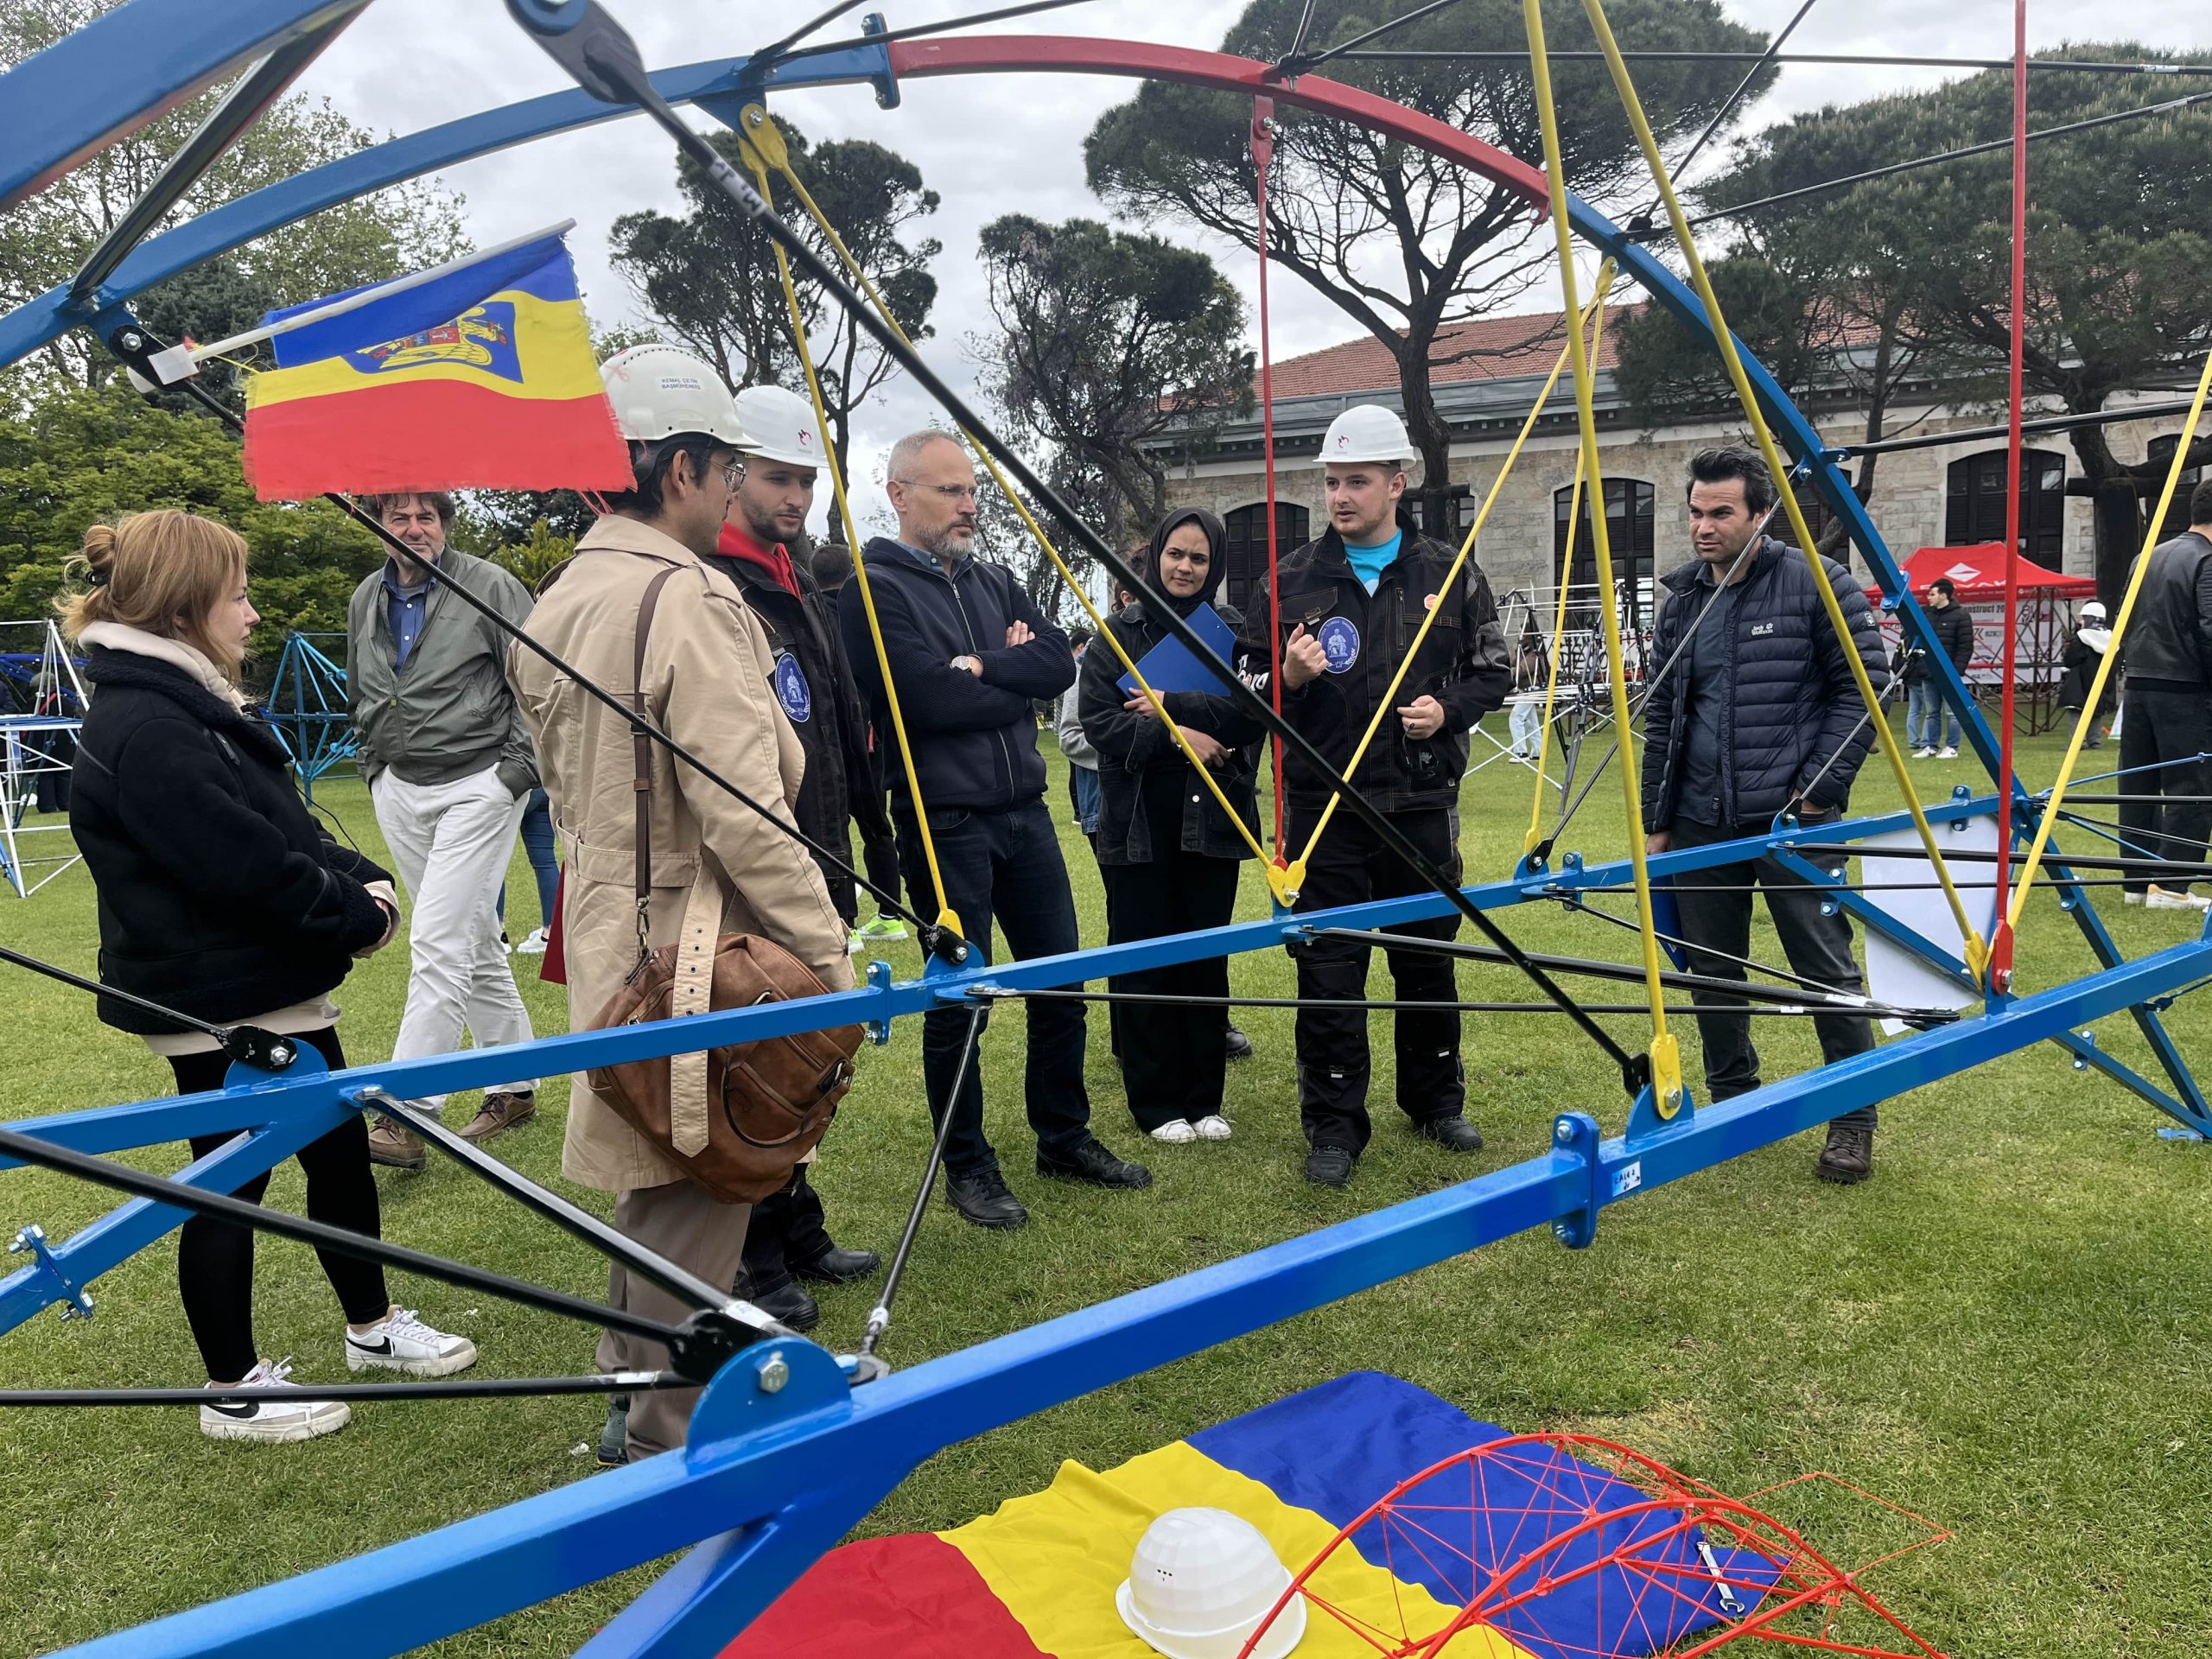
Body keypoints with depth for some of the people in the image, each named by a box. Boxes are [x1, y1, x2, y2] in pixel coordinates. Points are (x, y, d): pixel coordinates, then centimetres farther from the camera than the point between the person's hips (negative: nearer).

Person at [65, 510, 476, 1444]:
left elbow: (289, 827, 12)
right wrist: (359, 916, -15)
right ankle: (234, 1390, 23)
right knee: (232, 1182, 5)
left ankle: (372, 1328, 35)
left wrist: (361, 880, -4)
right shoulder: (144, 729, -22)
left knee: (340, 1148, 18)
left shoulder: (194, 704, 11)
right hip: (216, 1002, -10)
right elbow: (247, 864, -27)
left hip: (275, 988, 10)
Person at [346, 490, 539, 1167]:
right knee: (475, 943, 13)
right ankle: (516, 1086, 24)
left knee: (439, 945, -12)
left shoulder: (490, 587, -8)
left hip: (478, 786, -6)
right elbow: (358, 692, 25)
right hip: (399, 789, 6)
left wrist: (518, 764, -12)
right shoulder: (365, 600, 10)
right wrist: (373, 761, 17)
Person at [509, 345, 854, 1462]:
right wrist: (827, 950, -16)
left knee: (654, 1181, 23)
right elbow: (743, 812, -23)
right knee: (697, 1193, 4)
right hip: (696, 944, -9)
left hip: (612, 935, 9)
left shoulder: (559, 601, 11)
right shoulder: (689, 598, -19)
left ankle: (635, 1378, 40)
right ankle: (670, 1438, 17)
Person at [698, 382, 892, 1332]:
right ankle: (759, 1260, 15)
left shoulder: (803, 593, 17)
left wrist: (875, 845, 23)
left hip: (817, 876, 9)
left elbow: (847, 734, 21)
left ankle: (797, 1232, 31)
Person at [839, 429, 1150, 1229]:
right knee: (958, 998, 4)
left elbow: (1058, 662, 0)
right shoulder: (875, 587, -8)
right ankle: (968, 1166, 20)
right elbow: (930, 699, -20)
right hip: (944, 822, -6)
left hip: (1023, 810, 7)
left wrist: (982, 667, -14)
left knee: (1060, 980, 13)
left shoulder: (993, 581, 13)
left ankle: (1065, 1138, 30)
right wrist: (1016, 677, -6)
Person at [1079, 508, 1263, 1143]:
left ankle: (1204, 1097, 20)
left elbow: (1252, 711, -7)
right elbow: (1098, 721, -6)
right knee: (1144, 963, 4)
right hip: (1137, 823, -1)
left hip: (1211, 819, 1)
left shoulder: (1232, 631, 7)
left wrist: (1174, 705, -15)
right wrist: (1177, 737, -15)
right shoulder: (1119, 633, 3)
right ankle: (1156, 1102, 15)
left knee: (1206, 960, 7)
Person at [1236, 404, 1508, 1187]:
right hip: (1324, 806, -1)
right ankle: (1334, 1124, 13)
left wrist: (1448, 710, -7)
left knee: (1428, 958, 14)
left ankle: (1437, 1100, 32)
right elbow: (1252, 689, 6)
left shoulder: (1449, 574, 4)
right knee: (1329, 968, 1)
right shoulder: (1294, 580, 1)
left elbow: (1493, 672, 12)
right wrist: (1288, 678, -16)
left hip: (1422, 804, 1)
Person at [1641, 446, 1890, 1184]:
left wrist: (1818, 790, -10)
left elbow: (1864, 686, -5)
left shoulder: (1817, 584, -5)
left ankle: (1853, 1119, 14)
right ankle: (1732, 1103, 29)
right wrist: (1657, 823, 13)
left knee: (1826, 966, -1)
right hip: (1701, 823, 5)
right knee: (1711, 970, 11)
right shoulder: (1681, 601, 11)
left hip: (1791, 819, -5)